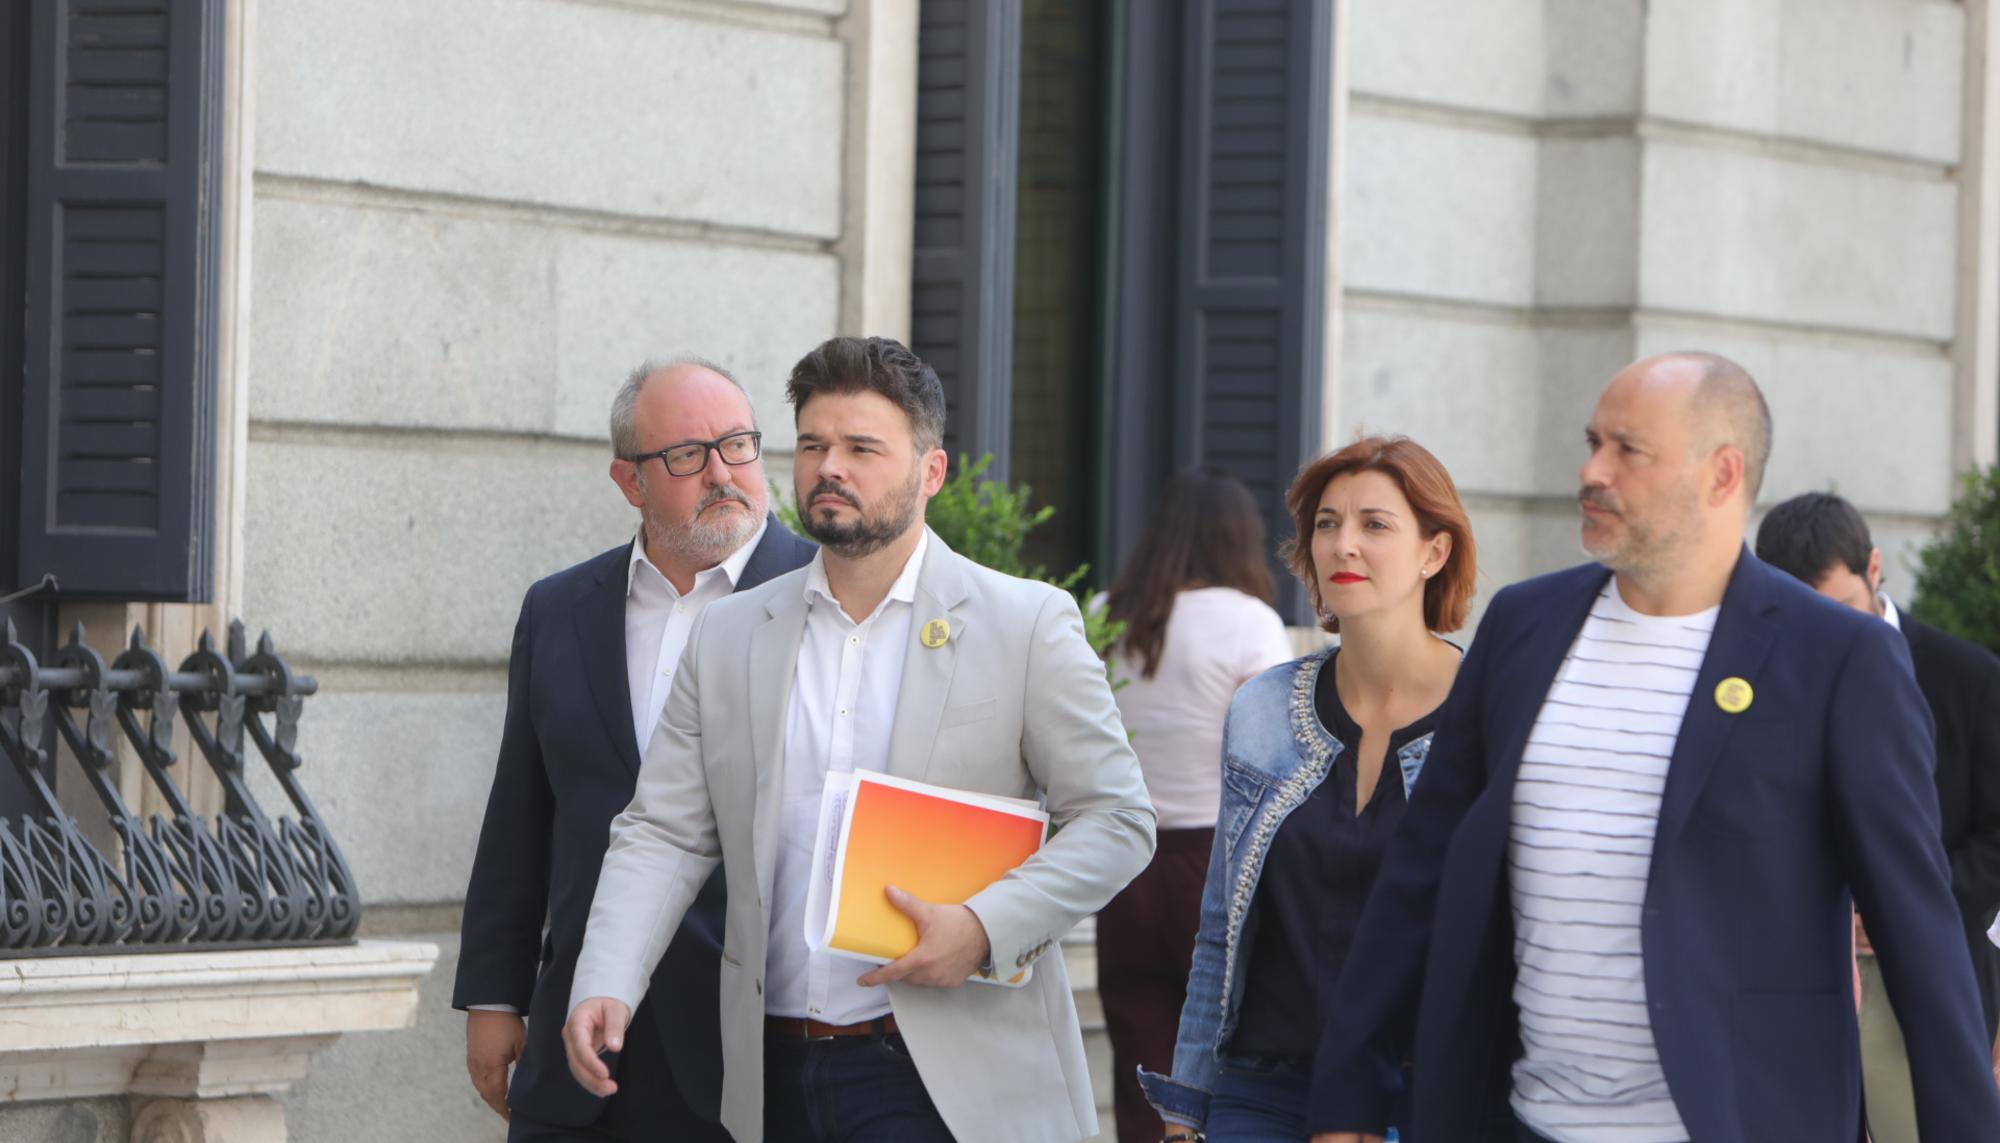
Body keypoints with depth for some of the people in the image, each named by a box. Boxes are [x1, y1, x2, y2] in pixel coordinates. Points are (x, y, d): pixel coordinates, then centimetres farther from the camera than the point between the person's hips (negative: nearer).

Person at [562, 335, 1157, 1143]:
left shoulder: (1028, 626, 0)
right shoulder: (727, 638, 11)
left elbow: (1118, 820, -1)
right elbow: (664, 834, 8)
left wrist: (985, 926, -15)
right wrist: (605, 987, -8)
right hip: (773, 1075, 4)